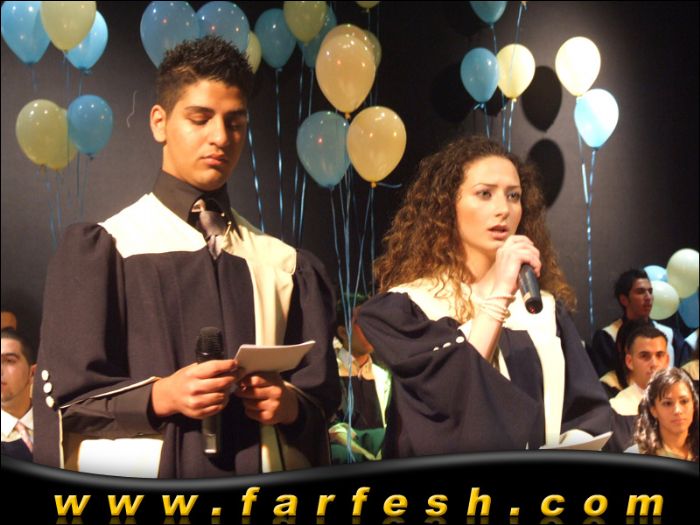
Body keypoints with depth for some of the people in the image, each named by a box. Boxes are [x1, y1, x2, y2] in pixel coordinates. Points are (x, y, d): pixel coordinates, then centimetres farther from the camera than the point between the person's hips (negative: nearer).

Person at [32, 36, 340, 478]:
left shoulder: (284, 264, 11)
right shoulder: (100, 250, 3)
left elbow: (322, 392, 12)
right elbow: (65, 400, -1)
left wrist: (292, 404, -8)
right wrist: (160, 396, -16)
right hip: (148, 479, -2)